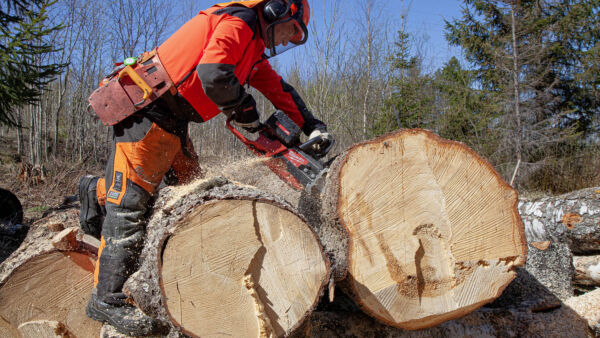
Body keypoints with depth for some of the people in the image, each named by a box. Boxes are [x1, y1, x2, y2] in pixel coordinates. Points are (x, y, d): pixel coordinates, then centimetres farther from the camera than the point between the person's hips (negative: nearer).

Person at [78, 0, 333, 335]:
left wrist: (313, 126, 17)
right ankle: (108, 299, -5)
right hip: (148, 111, -10)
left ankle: (101, 192, 20)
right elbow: (213, 74, -28)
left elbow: (278, 89, 24)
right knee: (132, 201, -10)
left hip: (173, 121, 10)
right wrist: (245, 112, -11)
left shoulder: (252, 47, 20)